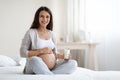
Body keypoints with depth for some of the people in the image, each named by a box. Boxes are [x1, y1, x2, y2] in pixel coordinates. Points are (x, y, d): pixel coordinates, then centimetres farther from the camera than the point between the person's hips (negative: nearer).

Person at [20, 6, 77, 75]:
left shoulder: (52, 34, 15)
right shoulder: (31, 32, -1)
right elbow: (22, 53, -7)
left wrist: (63, 56, -1)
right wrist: (41, 51, -15)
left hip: (53, 67, 5)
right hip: (36, 68, -5)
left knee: (73, 63, -15)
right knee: (34, 60, -39)